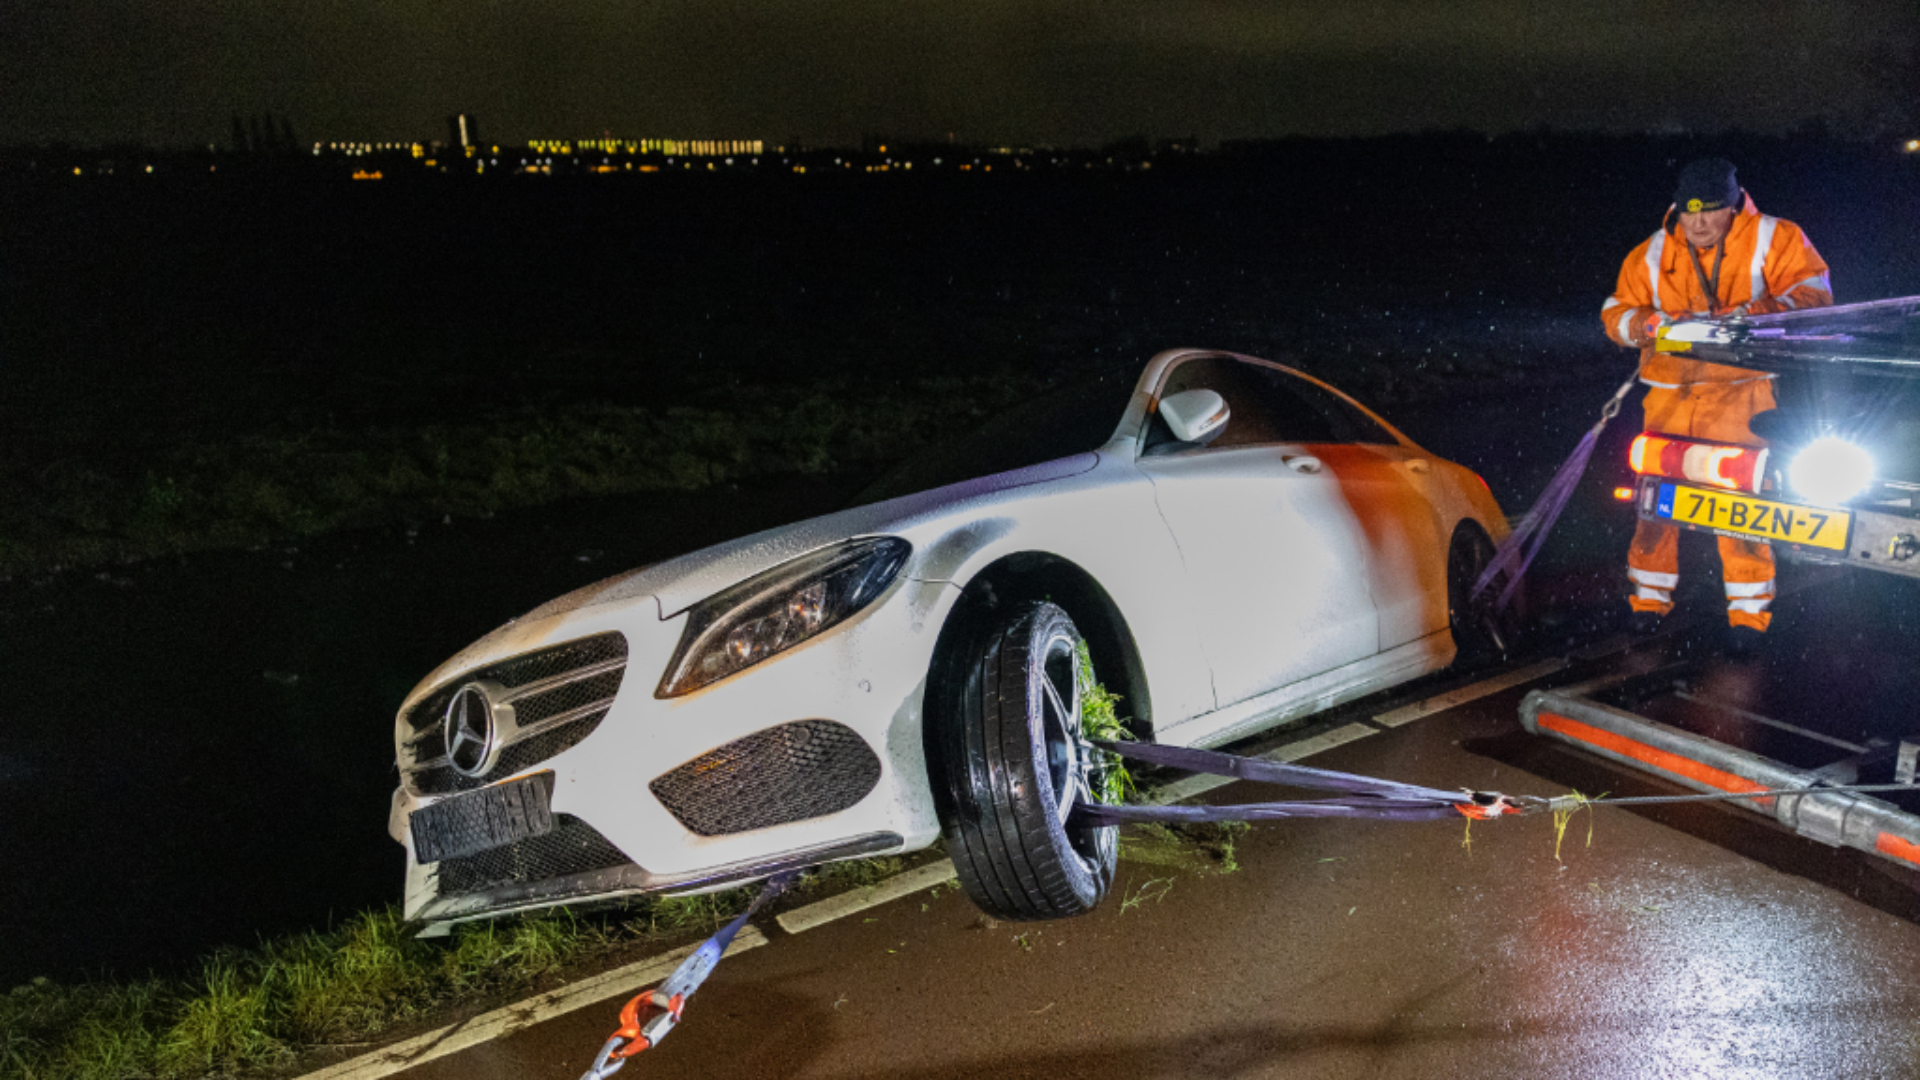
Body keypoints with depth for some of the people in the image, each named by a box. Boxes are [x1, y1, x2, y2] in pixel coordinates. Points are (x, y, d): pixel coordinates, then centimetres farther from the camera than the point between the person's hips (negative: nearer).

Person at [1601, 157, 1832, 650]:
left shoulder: (1772, 240, 1)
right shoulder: (1652, 254, 7)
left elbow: (1813, 291, -5)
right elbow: (1616, 312, 9)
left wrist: (1753, 313, -22)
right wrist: (1650, 323, -13)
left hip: (1739, 390, -3)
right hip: (1669, 391, 3)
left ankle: (1748, 609, 3)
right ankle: (1650, 596, 17)